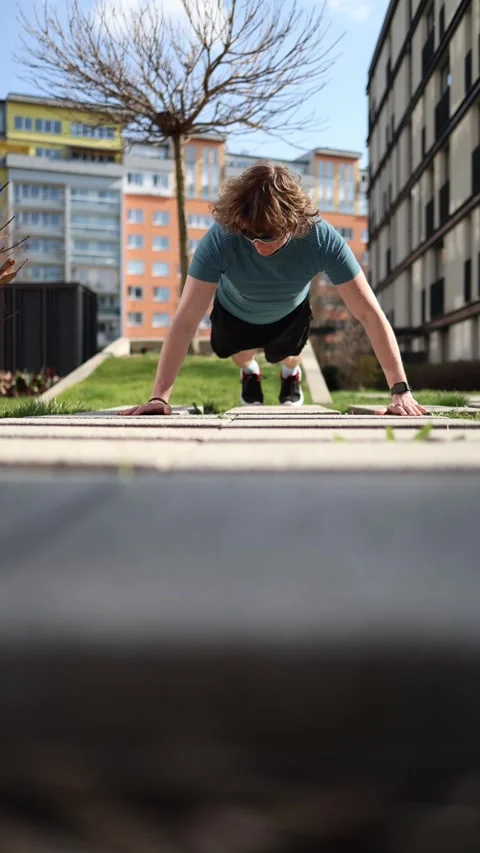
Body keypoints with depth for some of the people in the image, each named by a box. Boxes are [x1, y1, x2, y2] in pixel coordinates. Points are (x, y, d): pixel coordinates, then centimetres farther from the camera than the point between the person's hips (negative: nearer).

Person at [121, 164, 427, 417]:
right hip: (236, 312, 0)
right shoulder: (220, 239, -44)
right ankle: (249, 372, 41)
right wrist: (160, 396, -51)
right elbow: (186, 321, -44)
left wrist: (401, 390, -46)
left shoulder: (322, 238, -42)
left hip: (289, 312, 1)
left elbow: (370, 314, -41)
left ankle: (291, 372, 46)